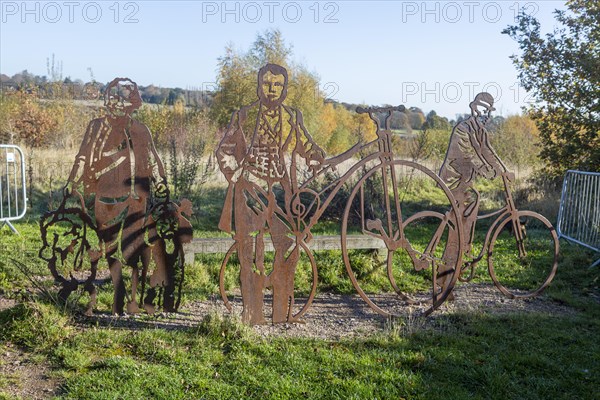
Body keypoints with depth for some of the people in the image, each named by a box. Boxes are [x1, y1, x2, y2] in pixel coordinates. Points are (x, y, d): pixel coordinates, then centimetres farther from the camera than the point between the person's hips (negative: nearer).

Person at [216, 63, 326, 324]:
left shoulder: (293, 119, 13)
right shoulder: (243, 117, 8)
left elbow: (310, 155, 21)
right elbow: (224, 152, 12)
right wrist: (240, 179, 2)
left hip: (281, 193, 2)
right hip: (250, 191, -2)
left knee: (289, 248, -6)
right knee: (251, 254, -3)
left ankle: (282, 313, 7)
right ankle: (253, 315, 5)